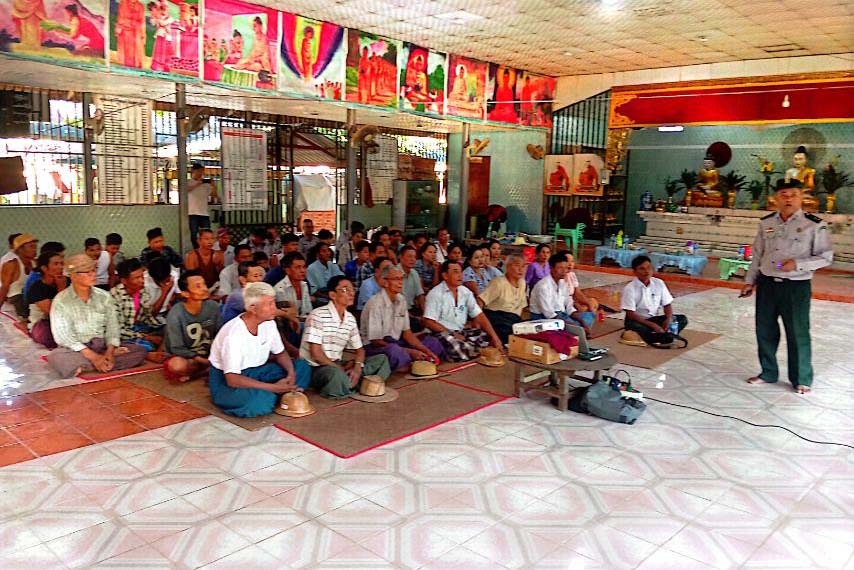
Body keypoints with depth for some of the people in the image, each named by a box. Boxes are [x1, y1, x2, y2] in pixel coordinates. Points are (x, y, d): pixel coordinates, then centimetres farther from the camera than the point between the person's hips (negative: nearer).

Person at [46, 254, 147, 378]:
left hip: (102, 346, 4)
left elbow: (112, 326, 3)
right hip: (75, 349, -3)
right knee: (56, 357, -37)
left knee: (139, 351, -18)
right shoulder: (61, 301, -4)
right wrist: (93, 357, -21)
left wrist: (109, 353, -17)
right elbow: (63, 335, -11)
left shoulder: (104, 296, 6)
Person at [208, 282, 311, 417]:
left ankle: (269, 397, -12)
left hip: (255, 371, 8)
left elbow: (280, 353, 12)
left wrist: (291, 373, -10)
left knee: (302, 367, -5)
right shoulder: (234, 334, -27)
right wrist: (274, 387, -30)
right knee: (261, 400, -39)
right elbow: (232, 380, -32)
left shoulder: (269, 323, -5)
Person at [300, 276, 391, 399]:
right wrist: (340, 369, -13)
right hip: (315, 368, -8)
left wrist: (357, 368, -8)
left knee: (381, 359, 1)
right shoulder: (318, 315, -14)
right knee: (338, 376, -41)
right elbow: (316, 353, -19)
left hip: (337, 365, 8)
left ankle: (348, 385, -15)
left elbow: (359, 349, 13)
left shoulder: (350, 319, 8)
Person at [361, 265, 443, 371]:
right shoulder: (375, 303, -18)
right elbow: (376, 341, -18)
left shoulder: (401, 300, 6)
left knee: (433, 342, 0)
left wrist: (426, 350, -5)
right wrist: (410, 352, -20)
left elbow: (406, 333, 10)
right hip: (375, 347, -8)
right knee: (393, 350, -40)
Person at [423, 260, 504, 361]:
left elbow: (479, 315, 3)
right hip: (442, 333, -6)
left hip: (462, 331, 6)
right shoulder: (435, 294, -8)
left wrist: (495, 338, -8)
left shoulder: (465, 292, 8)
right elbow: (429, 322, -12)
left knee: (488, 338, -14)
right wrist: (452, 334, -16)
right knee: (462, 348, -36)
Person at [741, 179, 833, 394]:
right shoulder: (766, 223, 6)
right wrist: (750, 281, 10)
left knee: (798, 334, 4)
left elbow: (826, 257, -4)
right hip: (766, 284, 4)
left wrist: (797, 264, -18)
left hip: (796, 287, -4)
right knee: (764, 331, 13)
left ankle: (801, 380, 22)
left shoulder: (815, 225, -7)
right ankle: (768, 373, 32)